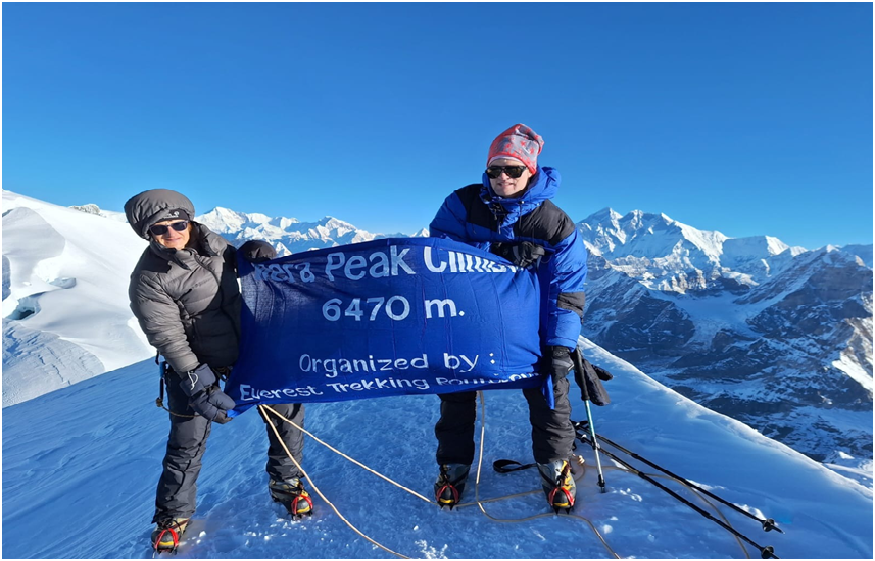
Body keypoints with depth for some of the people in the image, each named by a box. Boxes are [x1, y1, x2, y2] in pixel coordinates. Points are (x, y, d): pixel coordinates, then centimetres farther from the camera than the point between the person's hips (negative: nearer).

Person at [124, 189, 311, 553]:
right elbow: (168, 339, -18)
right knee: (188, 443, 5)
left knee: (288, 411, 6)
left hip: (252, 349, 5)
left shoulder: (209, 242, -5)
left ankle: (285, 483, 29)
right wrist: (198, 384, -23)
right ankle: (173, 514, 33)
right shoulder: (149, 279, -18)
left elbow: (232, 261, 16)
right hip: (199, 364, -4)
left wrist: (251, 252, -6)